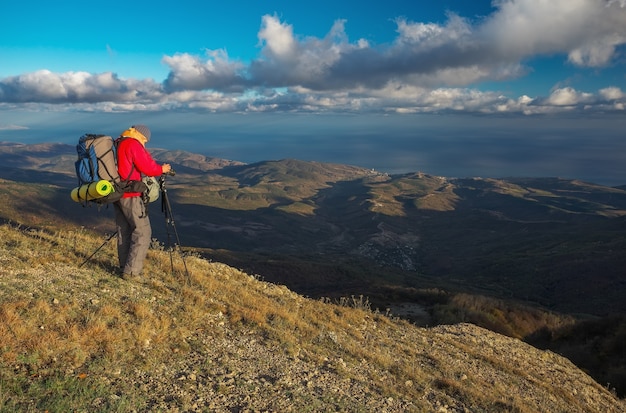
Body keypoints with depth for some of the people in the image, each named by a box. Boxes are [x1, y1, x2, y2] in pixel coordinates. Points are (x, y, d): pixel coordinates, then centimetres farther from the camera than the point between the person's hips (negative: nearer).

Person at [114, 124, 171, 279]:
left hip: (117, 194, 9)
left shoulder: (117, 144, 17)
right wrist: (161, 169, 4)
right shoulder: (133, 144, -11)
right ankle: (131, 271, -5)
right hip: (131, 196, -9)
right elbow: (147, 167, -14)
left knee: (124, 232, 14)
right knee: (143, 232, -4)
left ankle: (124, 268, 20)